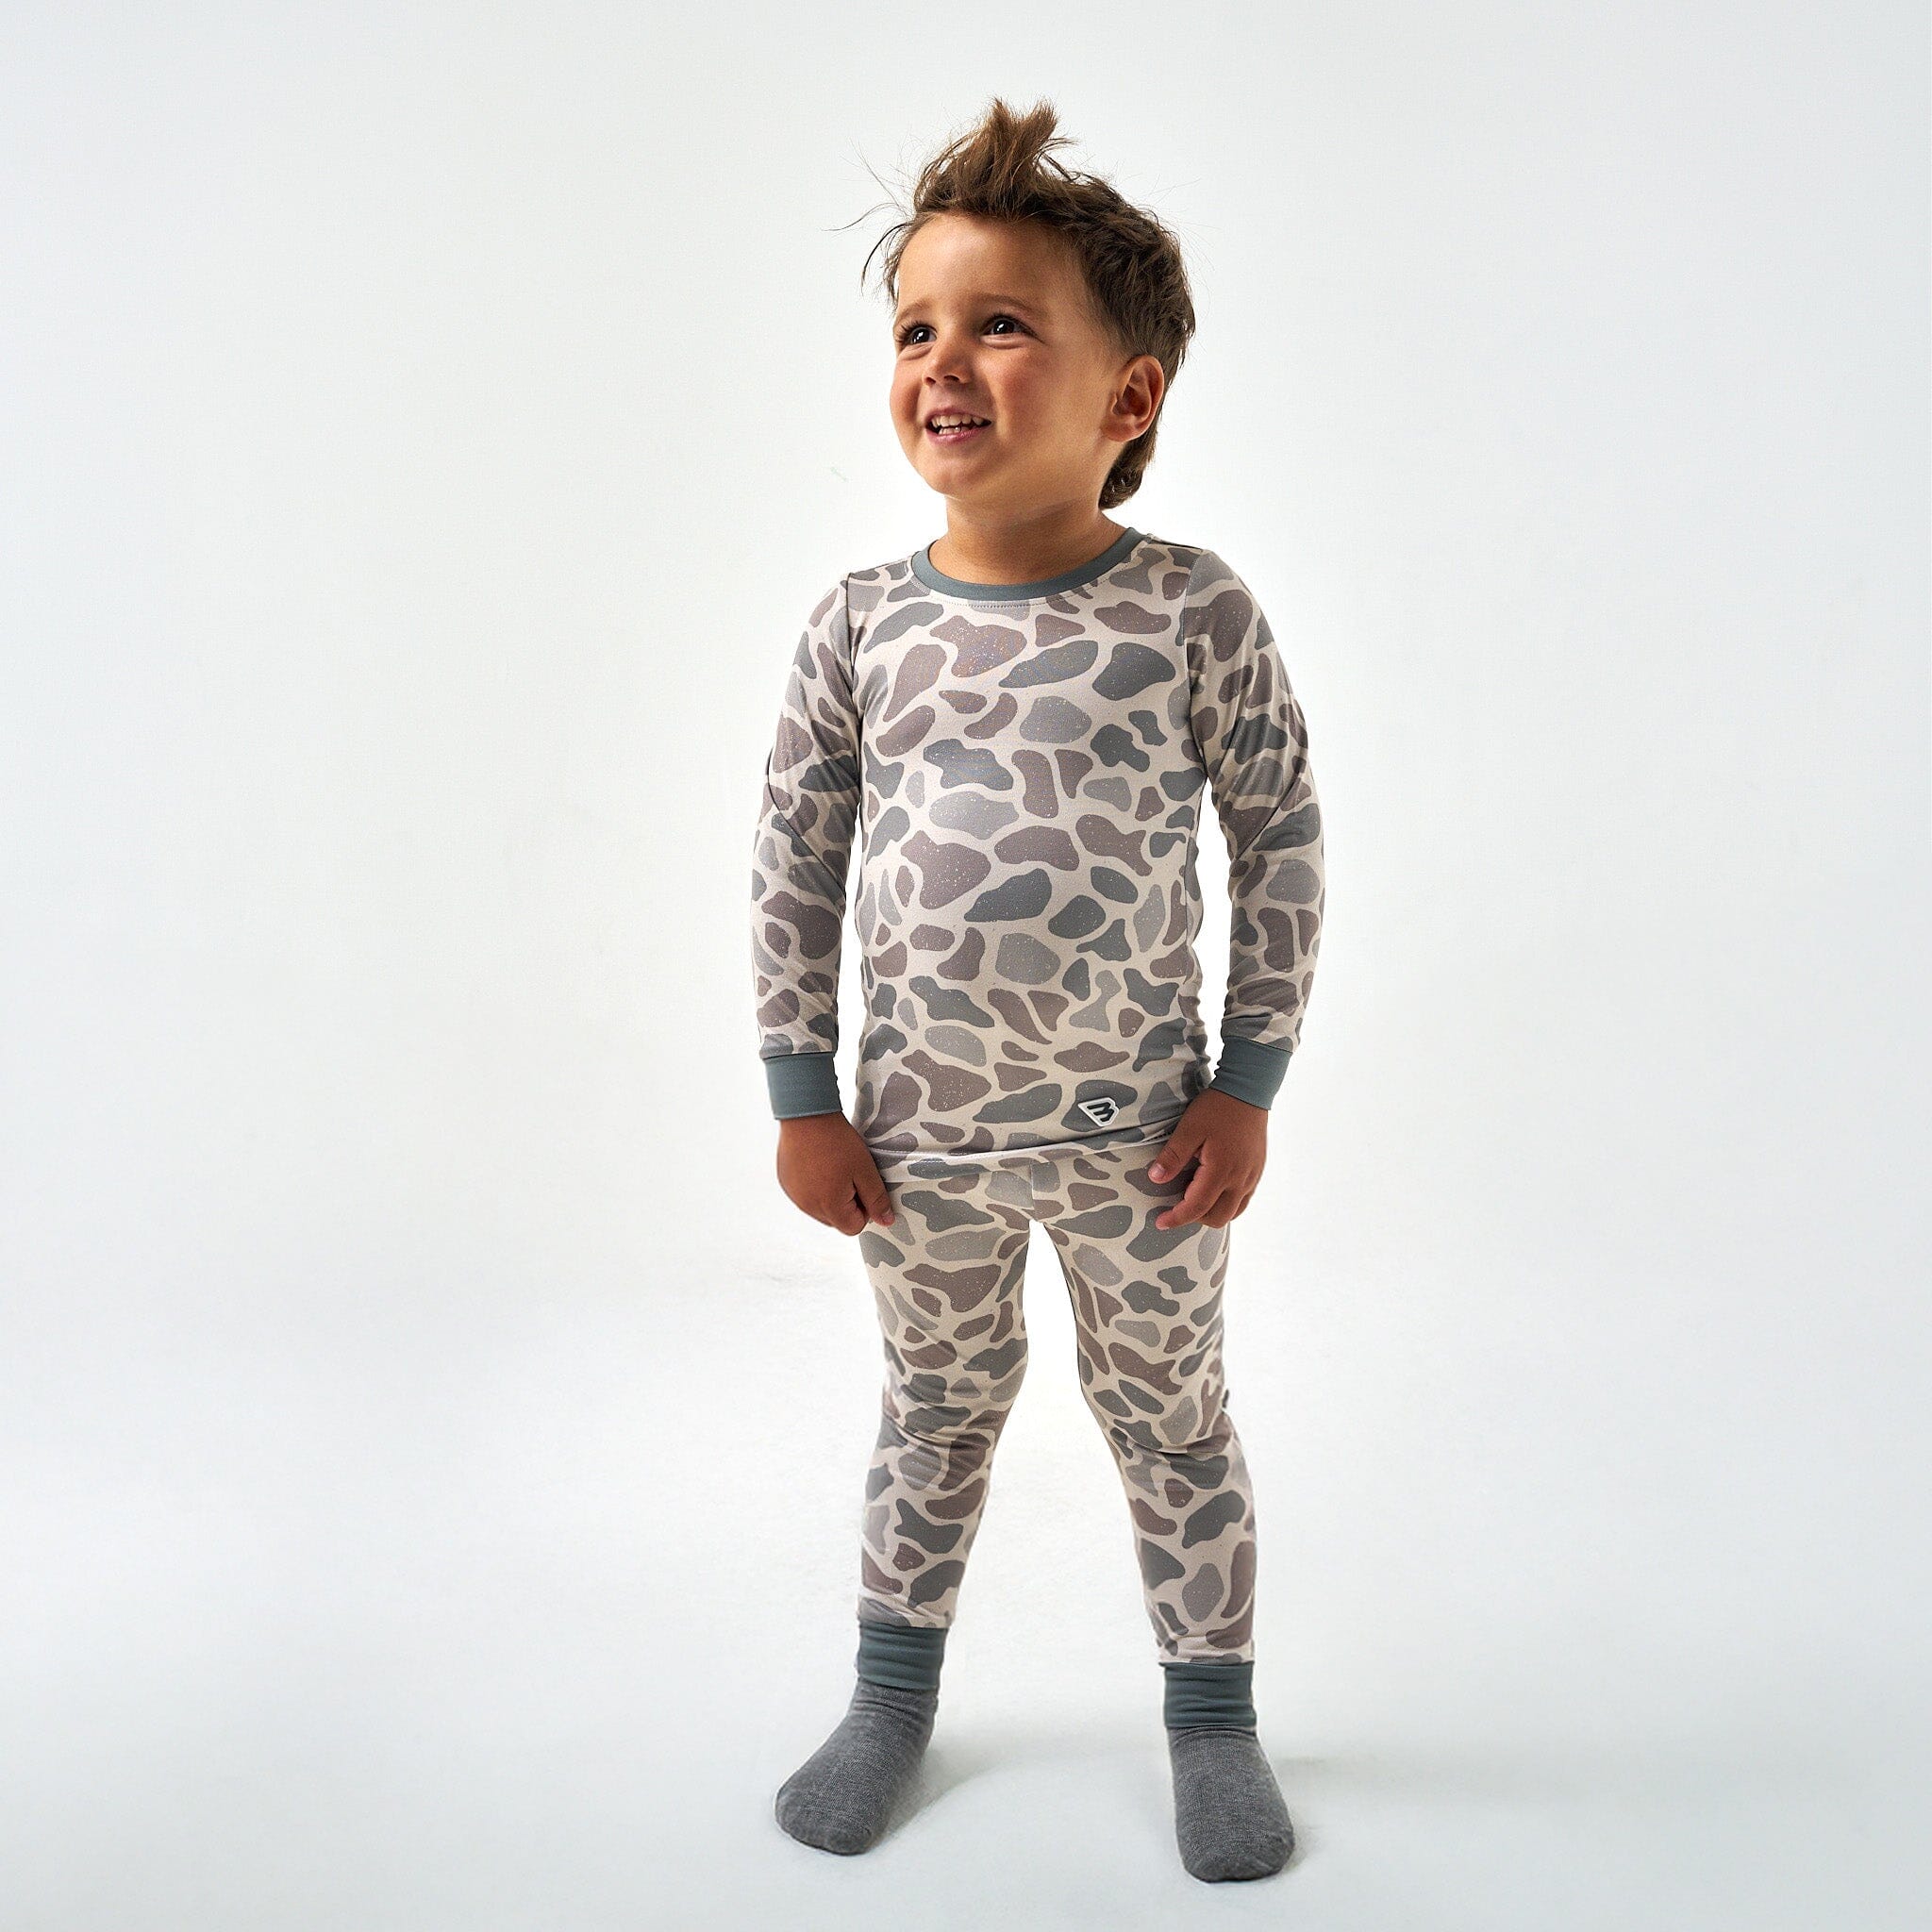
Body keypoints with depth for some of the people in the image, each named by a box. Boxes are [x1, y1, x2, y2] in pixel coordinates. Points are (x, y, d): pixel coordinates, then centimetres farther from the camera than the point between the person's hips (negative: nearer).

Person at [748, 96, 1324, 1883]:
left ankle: (1212, 1714, 36)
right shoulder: (863, 627, -5)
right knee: (936, 1407, 20)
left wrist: (1246, 1085, -6)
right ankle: (895, 1690, 42)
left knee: (1173, 1415, 15)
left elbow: (1282, 841, -5)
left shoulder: (1194, 611, -11)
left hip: (1140, 1131, -2)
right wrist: (804, 1101, 1)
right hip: (922, 1135, 2)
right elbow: (794, 863, 1)